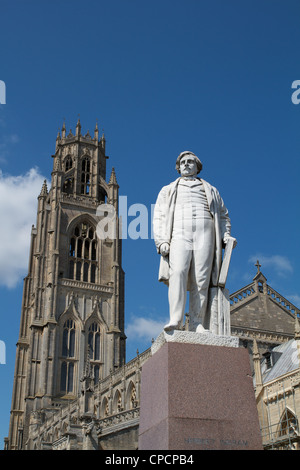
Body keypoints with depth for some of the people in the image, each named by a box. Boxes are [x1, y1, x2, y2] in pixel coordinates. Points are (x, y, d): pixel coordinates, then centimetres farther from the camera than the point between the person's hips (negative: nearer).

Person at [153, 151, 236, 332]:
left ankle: (197, 324, -13)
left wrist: (225, 236, 5)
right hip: (179, 235, -1)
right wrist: (161, 241, -1)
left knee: (201, 280, -11)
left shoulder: (210, 190, 29)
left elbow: (223, 216, 25)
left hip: (205, 236, 1)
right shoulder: (168, 191, 27)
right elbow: (159, 217, 16)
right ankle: (175, 319, -29)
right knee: (177, 273, -24)